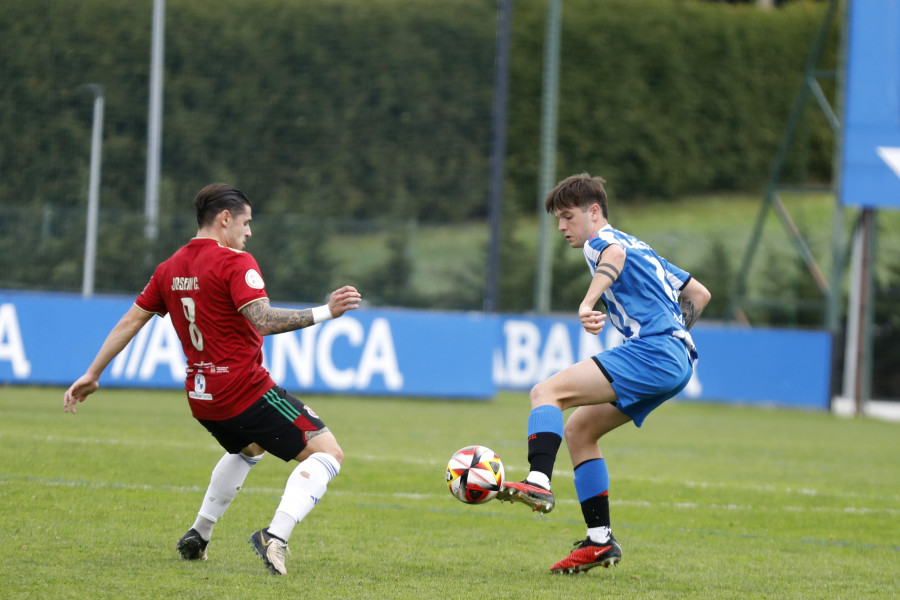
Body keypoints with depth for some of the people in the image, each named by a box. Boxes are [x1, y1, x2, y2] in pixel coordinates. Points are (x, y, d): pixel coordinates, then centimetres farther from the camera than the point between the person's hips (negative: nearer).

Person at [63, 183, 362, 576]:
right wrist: (325, 312, -25)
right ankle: (275, 536, -23)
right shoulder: (235, 263, -13)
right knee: (327, 453, -6)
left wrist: (92, 375, 21)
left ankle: (197, 537, 34)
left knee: (247, 450, 37)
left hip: (201, 397, 8)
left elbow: (130, 322, 14)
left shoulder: (170, 268, 9)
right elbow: (263, 320, -26)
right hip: (246, 392, -8)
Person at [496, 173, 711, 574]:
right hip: (679, 359, 10)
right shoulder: (640, 248, 32)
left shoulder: (601, 239, 4)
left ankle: (538, 484, -41)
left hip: (651, 351, -10)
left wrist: (587, 303, -40)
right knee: (577, 429, 16)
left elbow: (614, 254, -25)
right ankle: (600, 541, 12)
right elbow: (699, 294, 35)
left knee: (546, 392, -19)